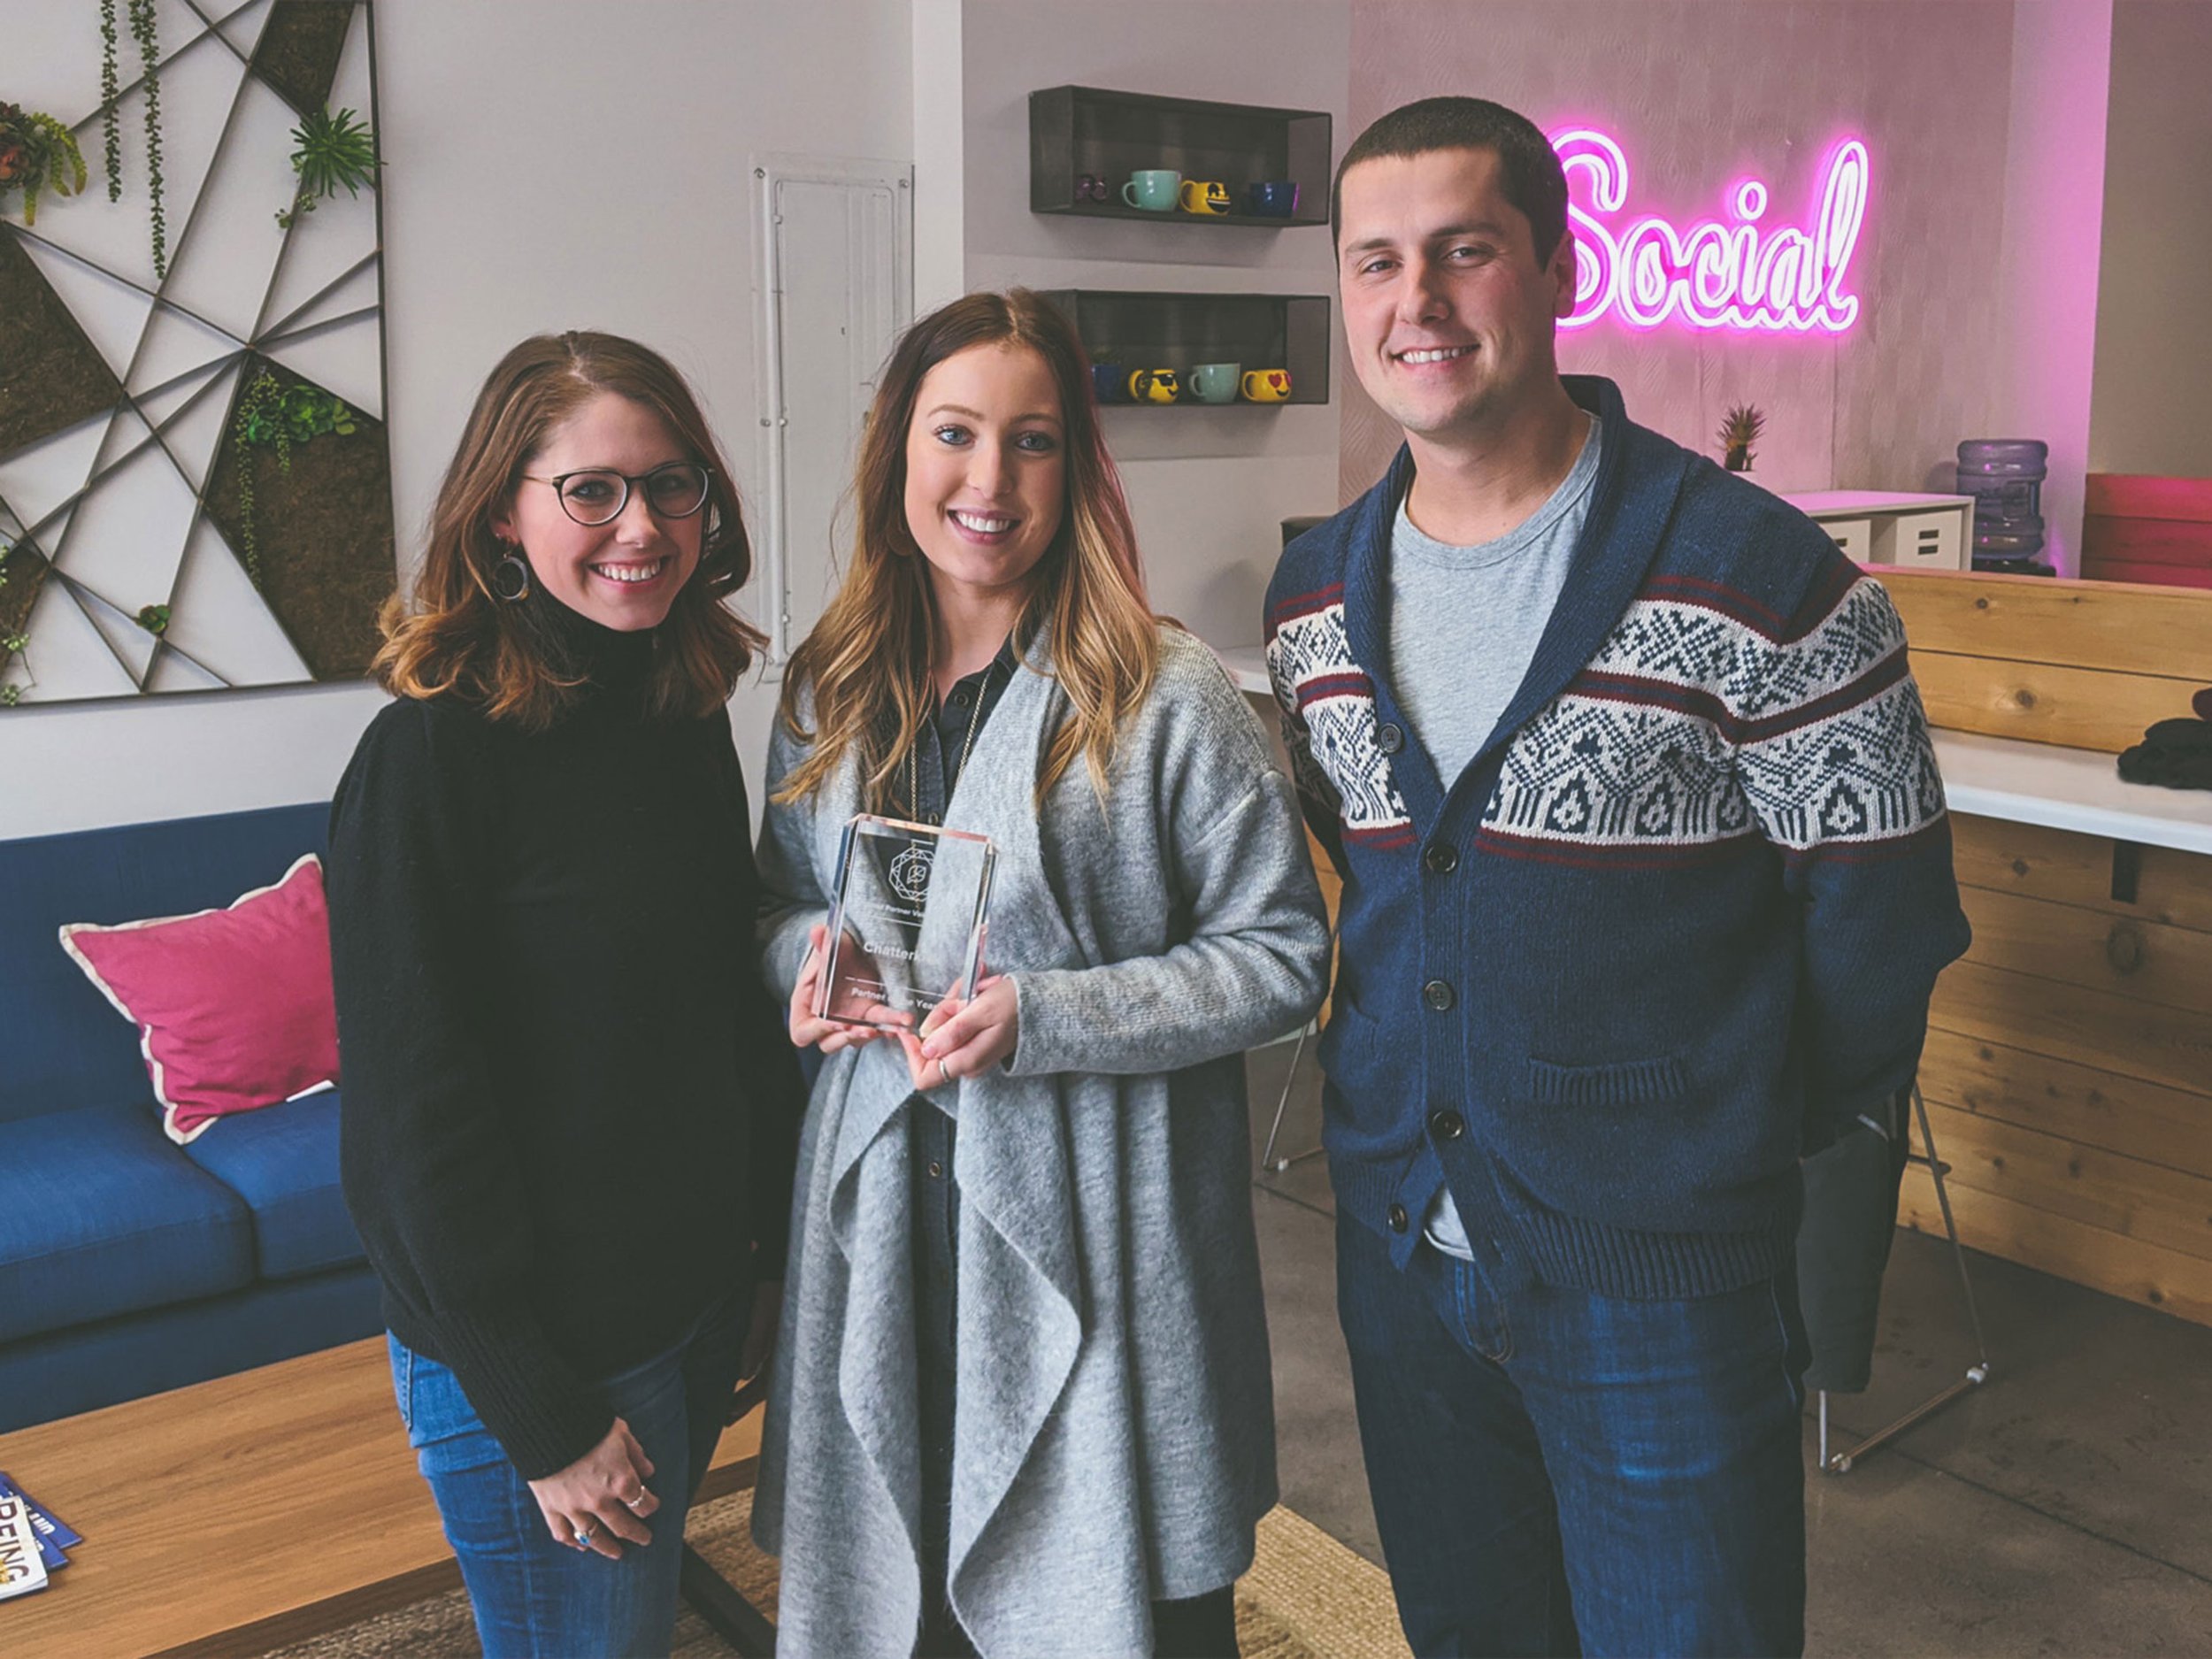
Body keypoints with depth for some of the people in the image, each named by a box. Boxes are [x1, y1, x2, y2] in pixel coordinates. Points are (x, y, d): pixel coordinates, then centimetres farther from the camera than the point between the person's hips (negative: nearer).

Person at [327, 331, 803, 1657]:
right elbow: (421, 1115, -19)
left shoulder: (688, 716, 1)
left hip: (700, 1301, 7)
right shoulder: (433, 755, -20)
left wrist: (771, 1250, 11)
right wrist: (544, 1418, -16)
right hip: (533, 1354, -7)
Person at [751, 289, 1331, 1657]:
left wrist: (1042, 1016, -20)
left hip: (1096, 1245, -4)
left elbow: (1284, 956, -10)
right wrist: (814, 959, -7)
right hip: (884, 1226, 5)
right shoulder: (831, 693, 6)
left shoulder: (1169, 697, -11)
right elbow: (779, 906, 17)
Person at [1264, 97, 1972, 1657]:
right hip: (1398, 1250, 5)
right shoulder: (1314, 594, 2)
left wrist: (1739, 1143, 1)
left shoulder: (1754, 575, -16)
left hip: (1661, 1279, -5)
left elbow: (1881, 916, -9)